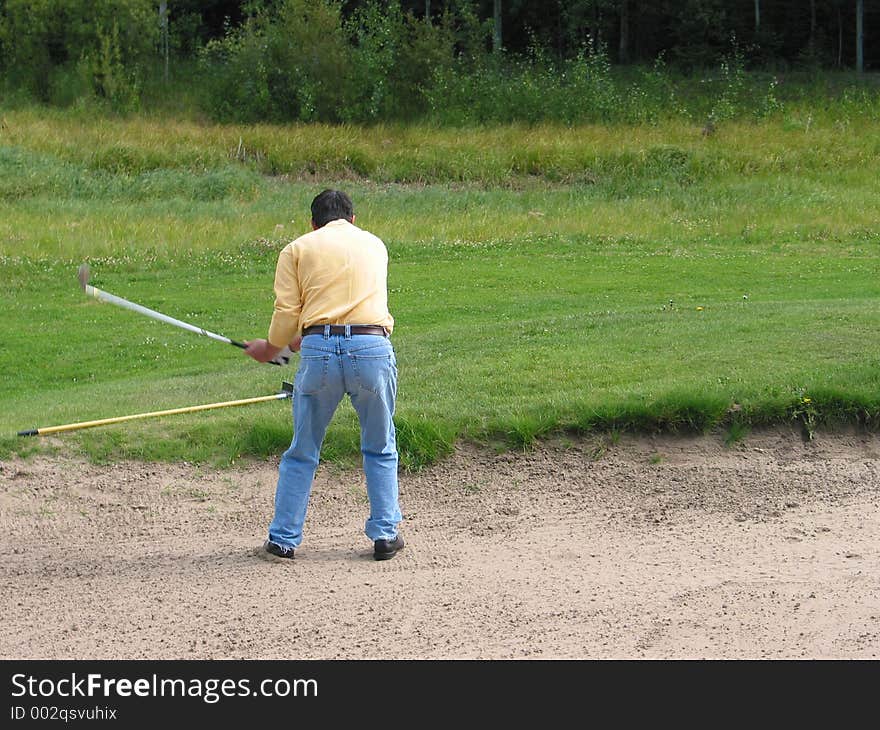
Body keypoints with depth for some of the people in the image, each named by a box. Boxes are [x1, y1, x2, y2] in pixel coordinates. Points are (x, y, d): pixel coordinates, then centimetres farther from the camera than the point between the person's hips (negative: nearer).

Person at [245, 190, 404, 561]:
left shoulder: (298, 248, 13)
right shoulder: (375, 245, 22)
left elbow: (287, 311, 4)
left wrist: (271, 348, 22)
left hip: (319, 349, -1)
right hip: (373, 346, 1)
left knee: (302, 452, 10)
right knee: (380, 450, 15)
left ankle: (283, 538, 12)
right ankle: (385, 534, 13)